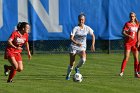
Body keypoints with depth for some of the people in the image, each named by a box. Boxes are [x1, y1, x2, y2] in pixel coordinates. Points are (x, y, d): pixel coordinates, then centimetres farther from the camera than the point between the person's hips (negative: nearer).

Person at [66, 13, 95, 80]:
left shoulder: (87, 28, -3)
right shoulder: (76, 28, -12)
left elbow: (93, 36, 11)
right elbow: (71, 38, -20)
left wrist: (93, 45, 0)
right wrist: (77, 43, -37)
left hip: (82, 47, 2)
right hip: (74, 47, -2)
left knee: (83, 59, -28)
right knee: (71, 64, 0)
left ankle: (77, 68, 3)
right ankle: (68, 75, 27)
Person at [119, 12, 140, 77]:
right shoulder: (127, 24, -6)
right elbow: (123, 32, -15)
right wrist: (129, 36, -30)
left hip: (135, 43, 4)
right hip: (128, 43, -4)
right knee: (126, 58, -8)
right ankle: (122, 72, -3)